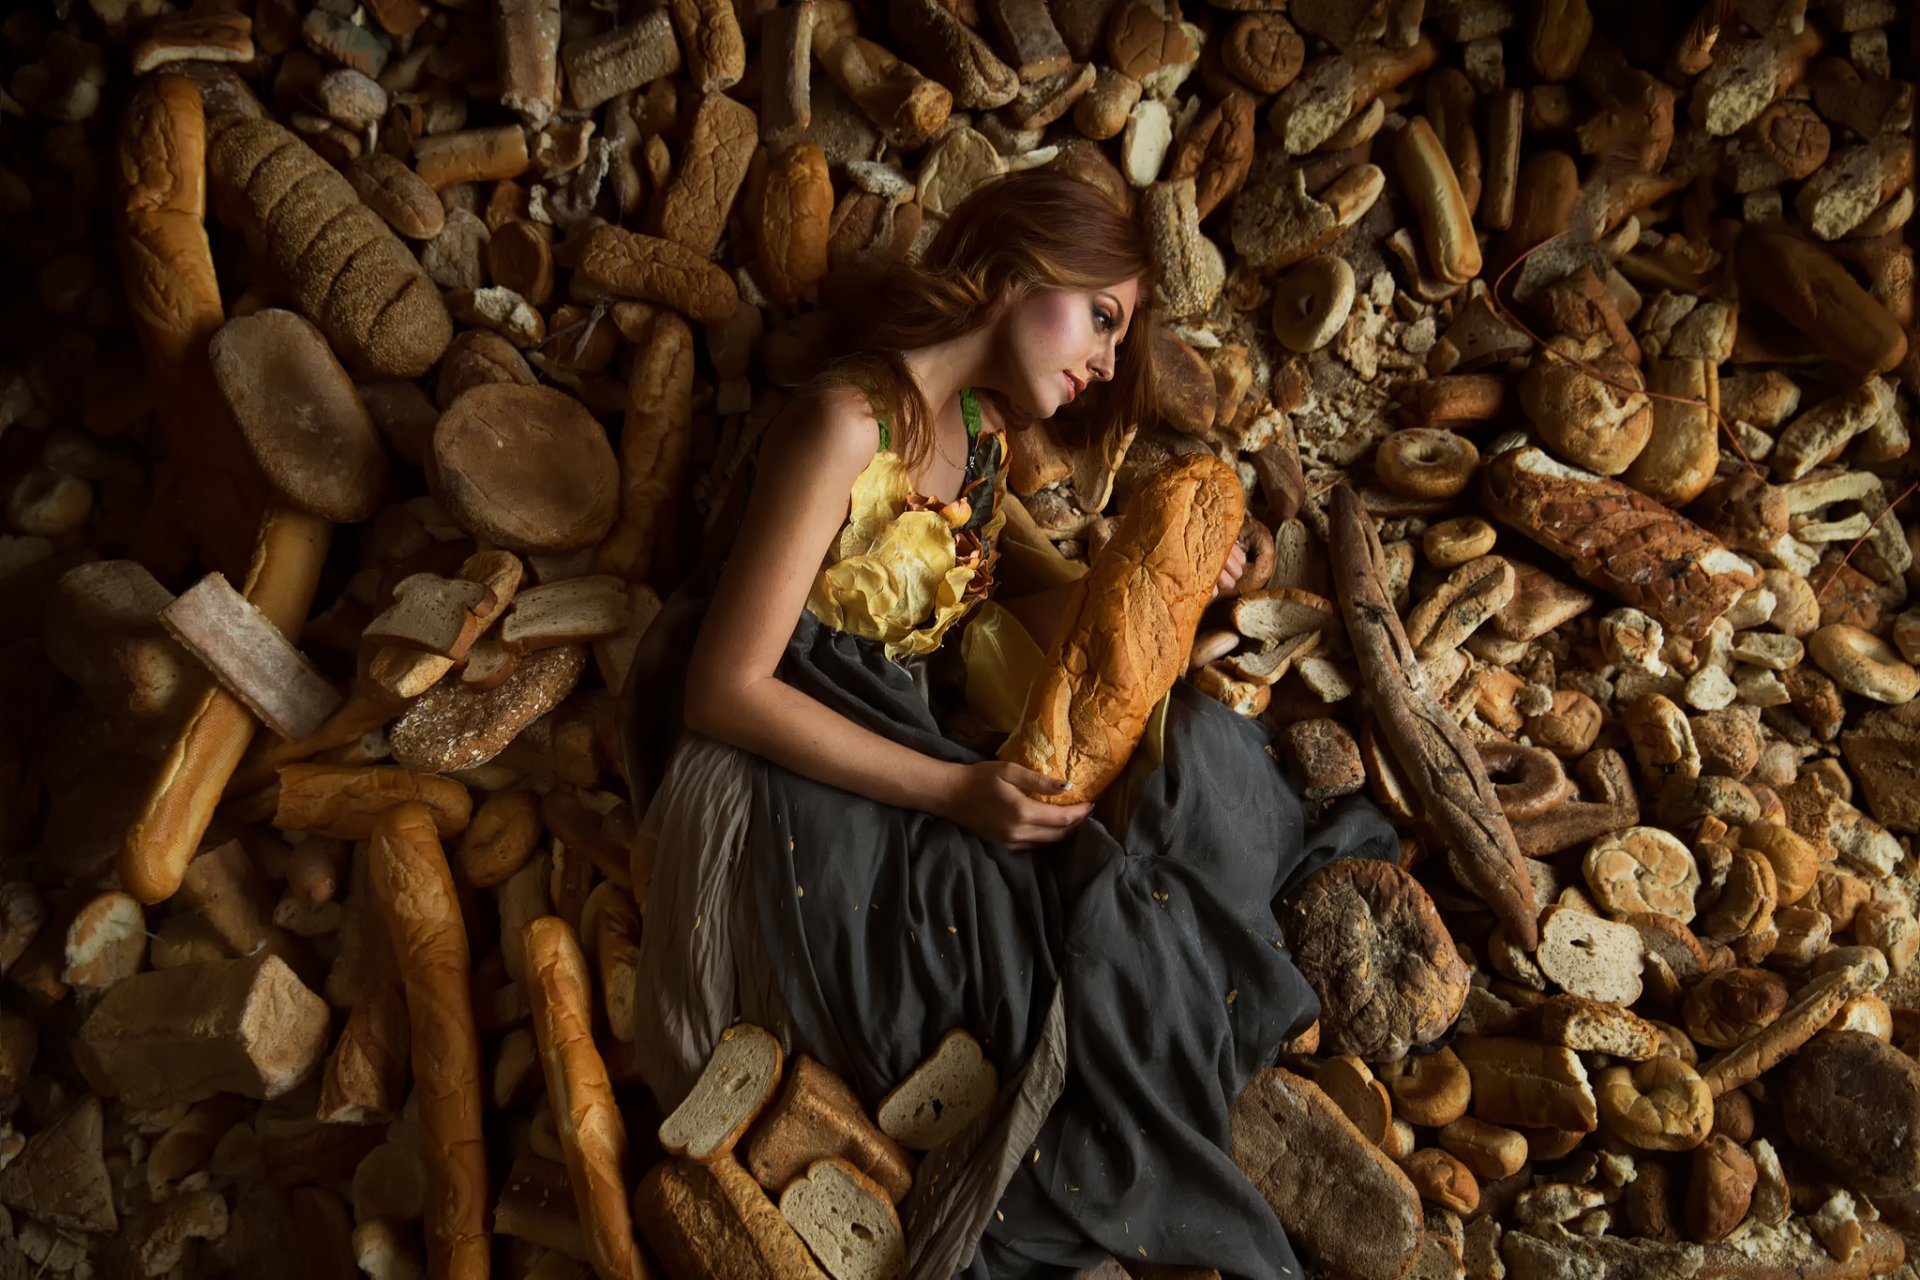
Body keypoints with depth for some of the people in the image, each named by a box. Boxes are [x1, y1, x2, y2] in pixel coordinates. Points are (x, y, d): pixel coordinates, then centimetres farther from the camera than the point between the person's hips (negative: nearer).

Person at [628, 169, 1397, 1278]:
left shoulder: (985, 431, 11)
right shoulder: (848, 423, -16)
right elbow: (728, 689, -18)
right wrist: (952, 791, -22)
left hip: (909, 760, 8)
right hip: (792, 804, -8)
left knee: (1194, 749, -8)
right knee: (1100, 921, -21)